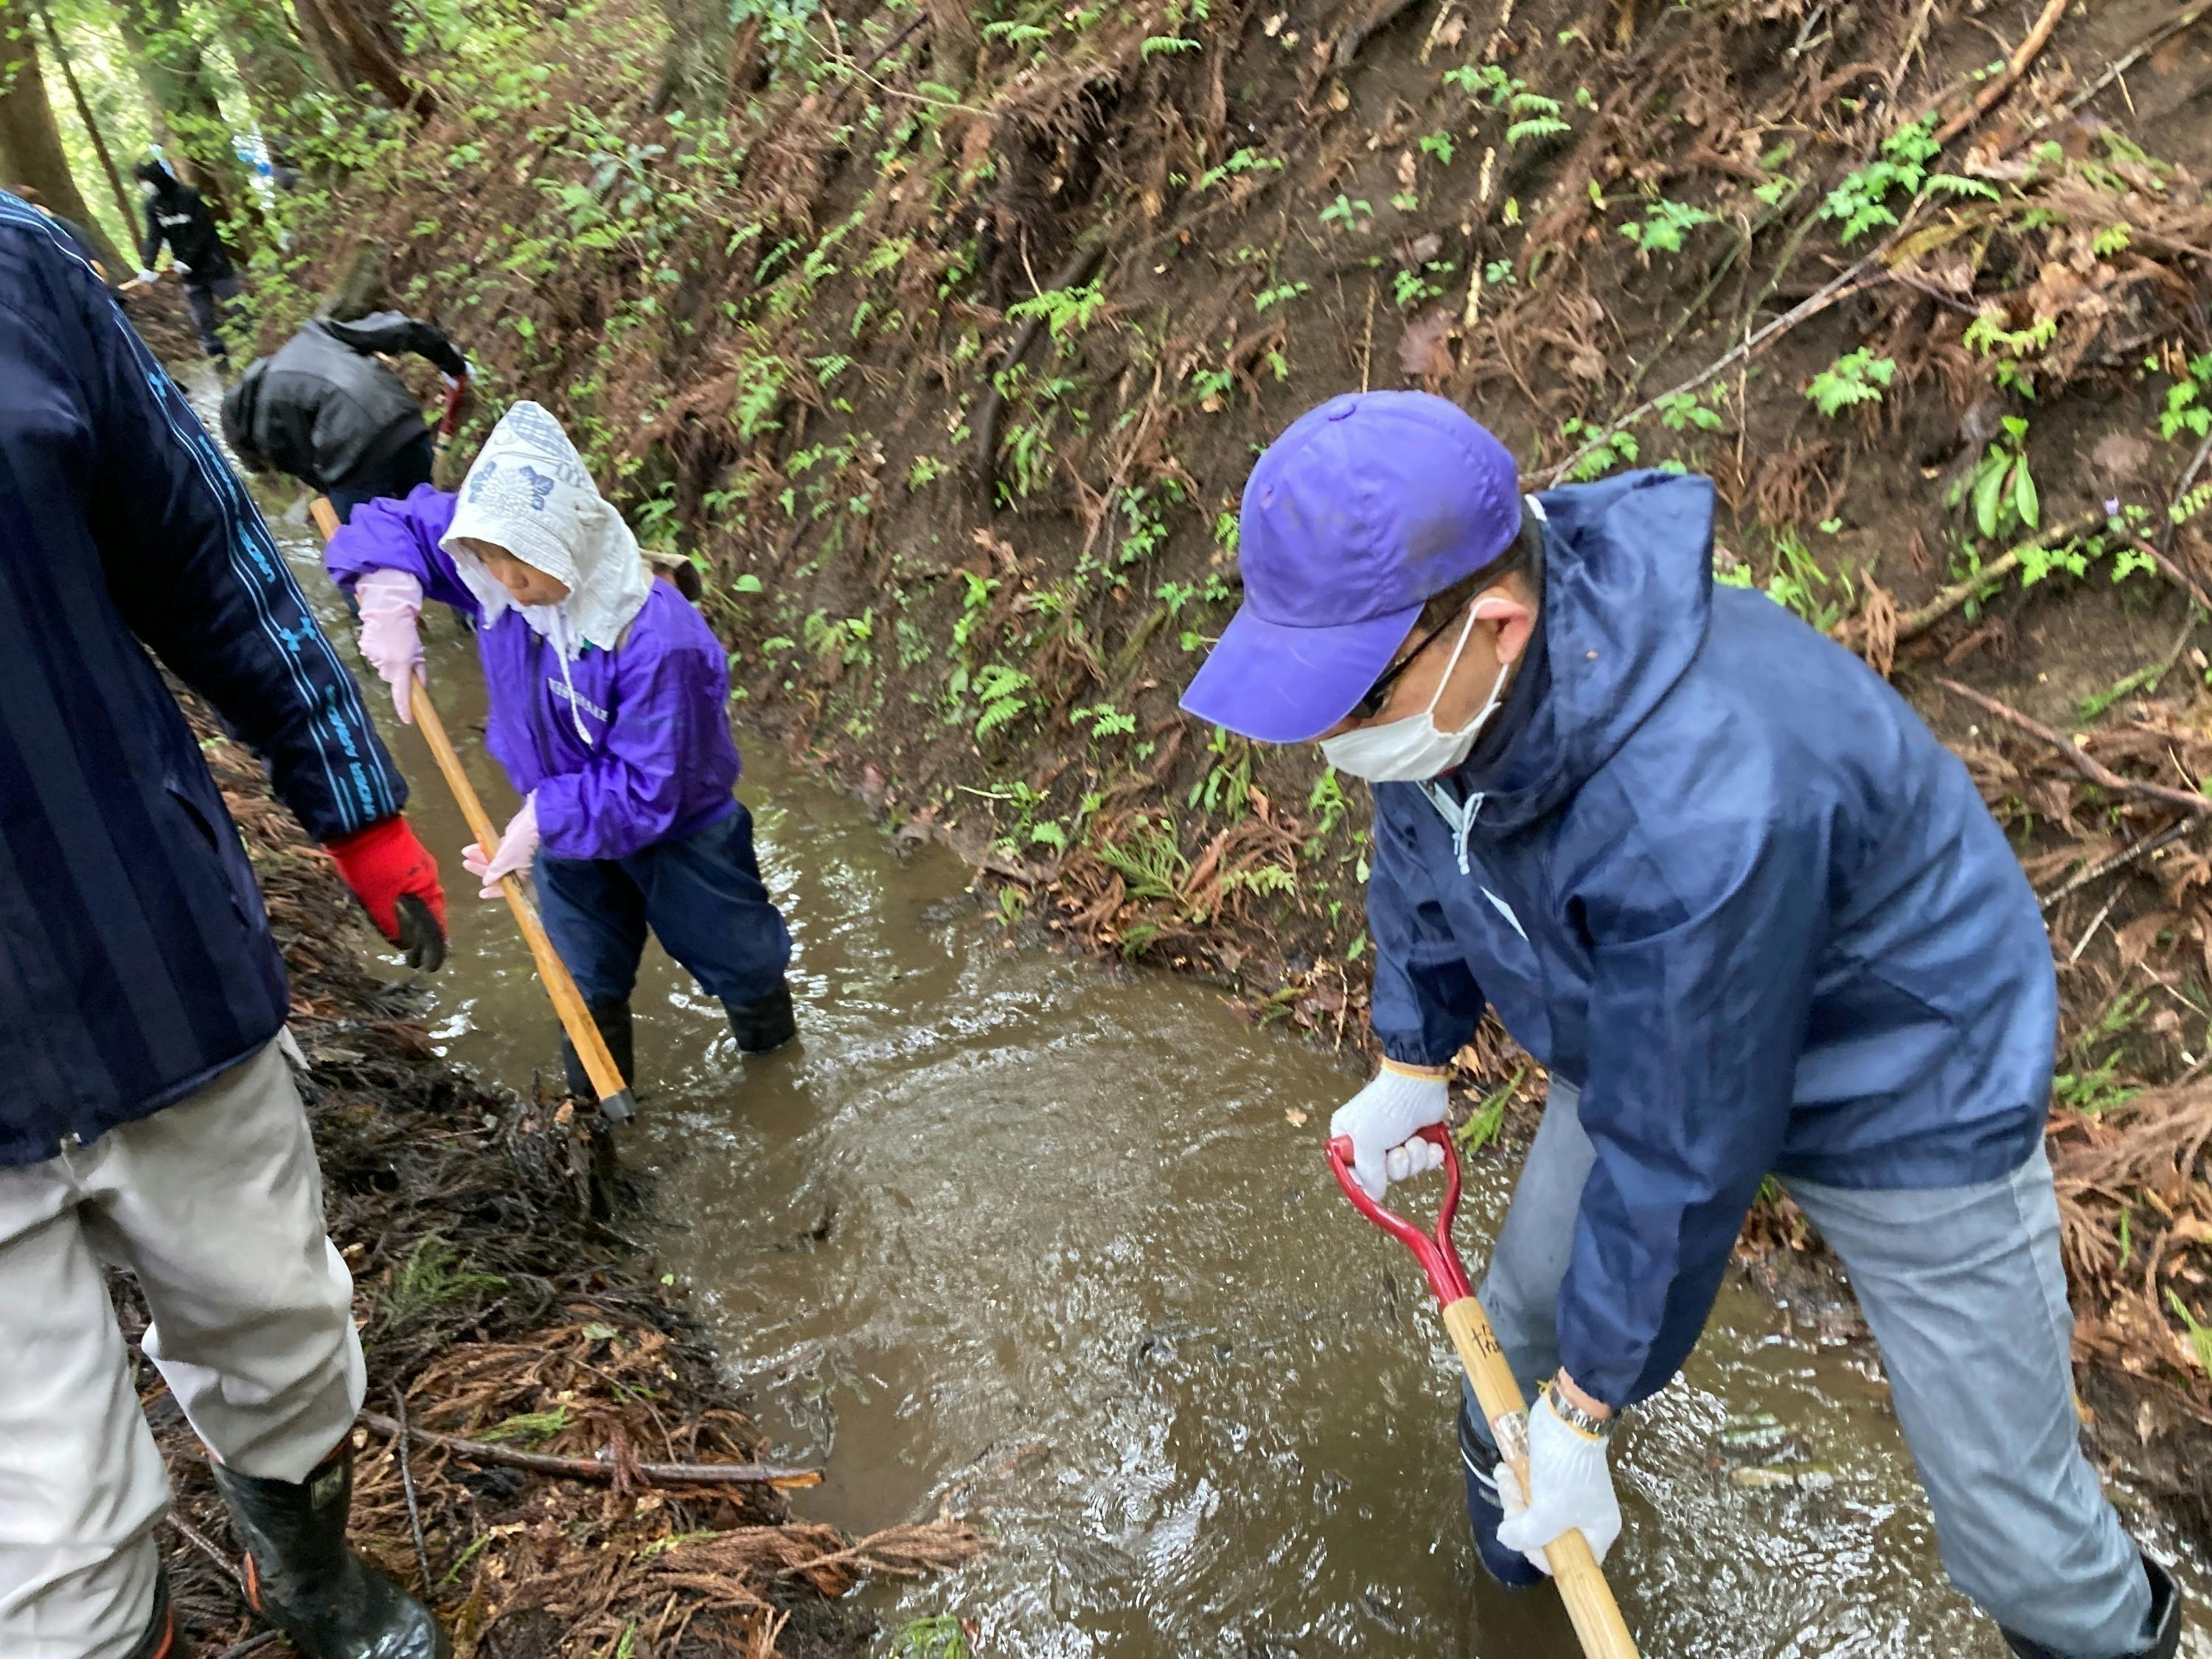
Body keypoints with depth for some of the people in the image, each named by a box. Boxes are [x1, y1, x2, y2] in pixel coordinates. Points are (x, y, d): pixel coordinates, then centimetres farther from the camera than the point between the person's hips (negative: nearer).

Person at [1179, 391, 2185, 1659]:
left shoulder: (1702, 807, -44)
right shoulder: (1437, 670, -21)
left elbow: (1679, 1154, -31)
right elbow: (1423, 865, 2)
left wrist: (1587, 1415, -17)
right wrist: (1413, 1065, 14)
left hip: (1913, 1094, -6)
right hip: (1637, 1034, 6)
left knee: (2011, 1525, 4)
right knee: (1524, 1306, 19)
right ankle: (1501, 1469, 52)